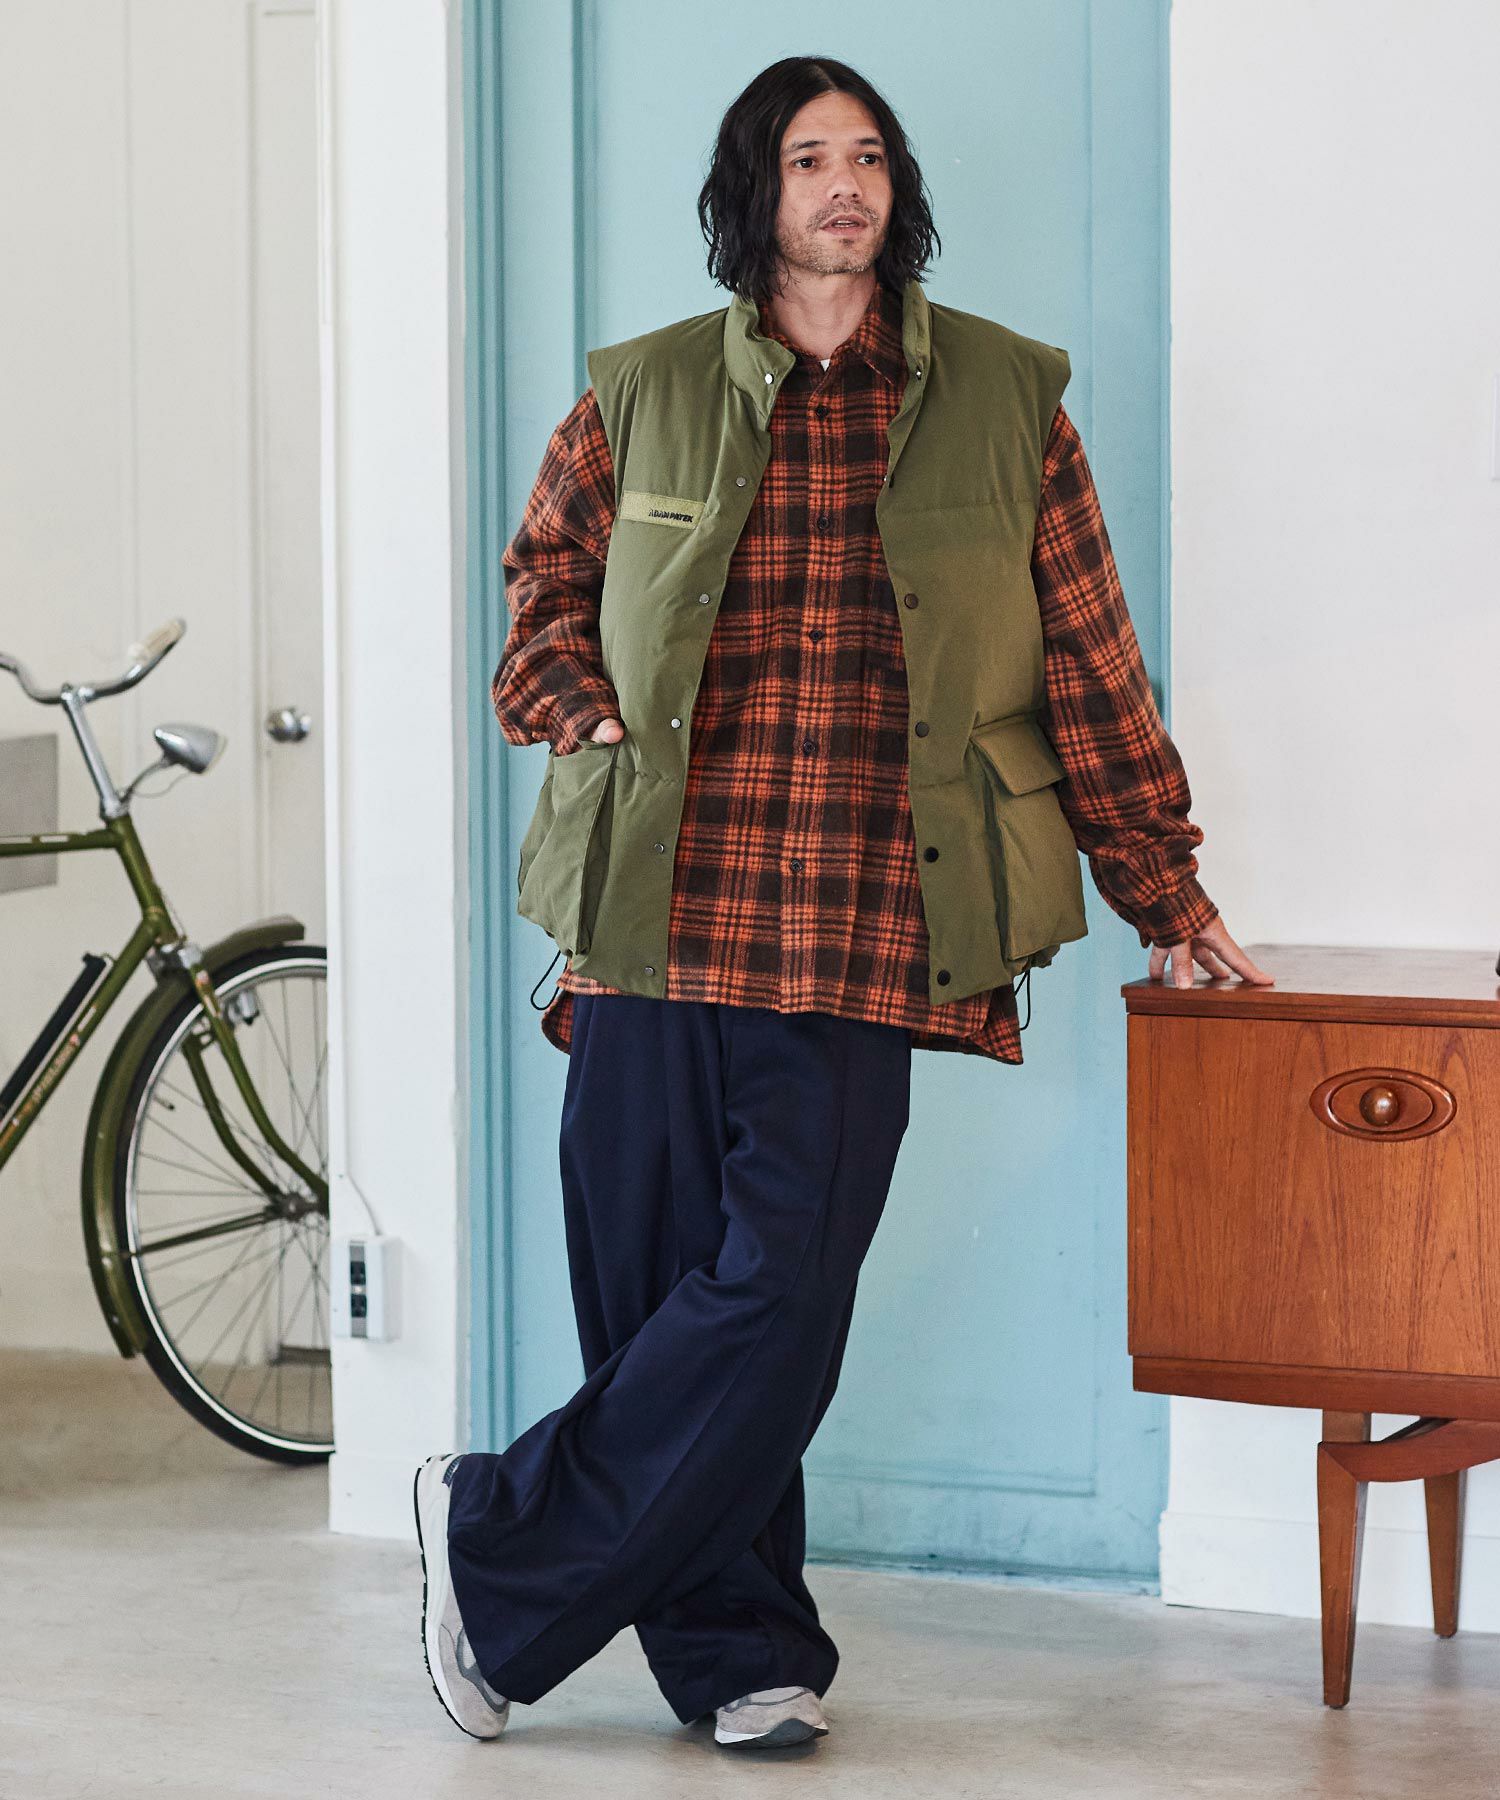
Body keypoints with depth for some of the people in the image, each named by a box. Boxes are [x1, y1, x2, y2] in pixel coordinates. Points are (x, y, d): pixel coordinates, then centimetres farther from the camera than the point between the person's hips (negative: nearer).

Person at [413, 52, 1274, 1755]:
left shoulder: (1006, 399, 9)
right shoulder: (644, 397, 10)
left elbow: (1087, 671, 12)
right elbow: (545, 579, 26)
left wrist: (1165, 896, 13)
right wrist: (587, 718, 6)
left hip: (867, 944, -1)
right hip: (661, 922, 1)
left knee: (780, 1300, -10)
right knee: (658, 1291, 2)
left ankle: (503, 1553, 6)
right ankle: (738, 1648, 17)